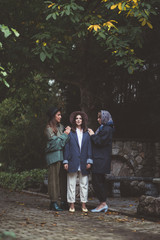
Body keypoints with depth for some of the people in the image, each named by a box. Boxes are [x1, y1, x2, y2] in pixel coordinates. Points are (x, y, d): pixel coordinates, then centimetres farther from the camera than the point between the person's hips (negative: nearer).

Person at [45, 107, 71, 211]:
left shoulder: (61, 126, 18)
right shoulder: (49, 129, -4)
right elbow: (56, 142, -11)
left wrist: (67, 131, 5)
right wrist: (65, 134, -3)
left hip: (62, 155, 7)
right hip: (53, 156, -7)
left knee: (63, 178, 6)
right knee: (54, 178, -5)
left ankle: (64, 201, 10)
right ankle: (54, 202, -2)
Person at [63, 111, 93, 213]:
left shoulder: (86, 133, 10)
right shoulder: (70, 133, 5)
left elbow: (89, 147, 7)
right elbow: (66, 147, 3)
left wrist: (89, 161, -1)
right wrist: (66, 161, -3)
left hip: (83, 163, 2)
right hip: (72, 162, -2)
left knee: (84, 184, 5)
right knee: (71, 184, 2)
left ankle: (84, 204, 12)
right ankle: (72, 204, 9)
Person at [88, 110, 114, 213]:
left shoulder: (107, 129, -13)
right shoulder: (103, 128, 18)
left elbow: (100, 142, -19)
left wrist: (93, 135, -6)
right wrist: (93, 135, 8)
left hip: (101, 160, -11)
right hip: (100, 159, 11)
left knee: (97, 181, -8)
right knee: (100, 181, 12)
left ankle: (103, 203, -4)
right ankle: (103, 204, 15)